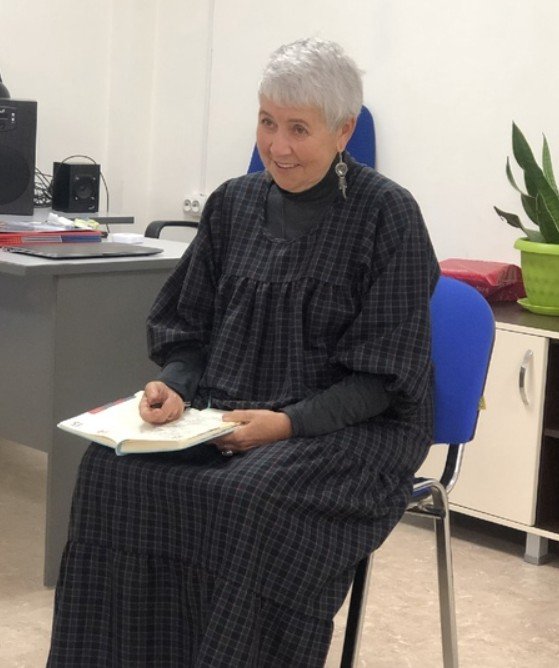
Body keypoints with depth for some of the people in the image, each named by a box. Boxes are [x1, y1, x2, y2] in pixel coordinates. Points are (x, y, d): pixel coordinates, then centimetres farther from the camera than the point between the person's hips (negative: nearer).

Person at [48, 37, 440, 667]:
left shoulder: (387, 214, -8)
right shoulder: (234, 202, 7)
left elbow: (384, 373, -9)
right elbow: (186, 325, 13)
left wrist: (289, 422, -22)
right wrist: (174, 386, -9)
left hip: (355, 426, -4)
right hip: (224, 408, 5)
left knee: (255, 498, -34)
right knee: (113, 470, -21)